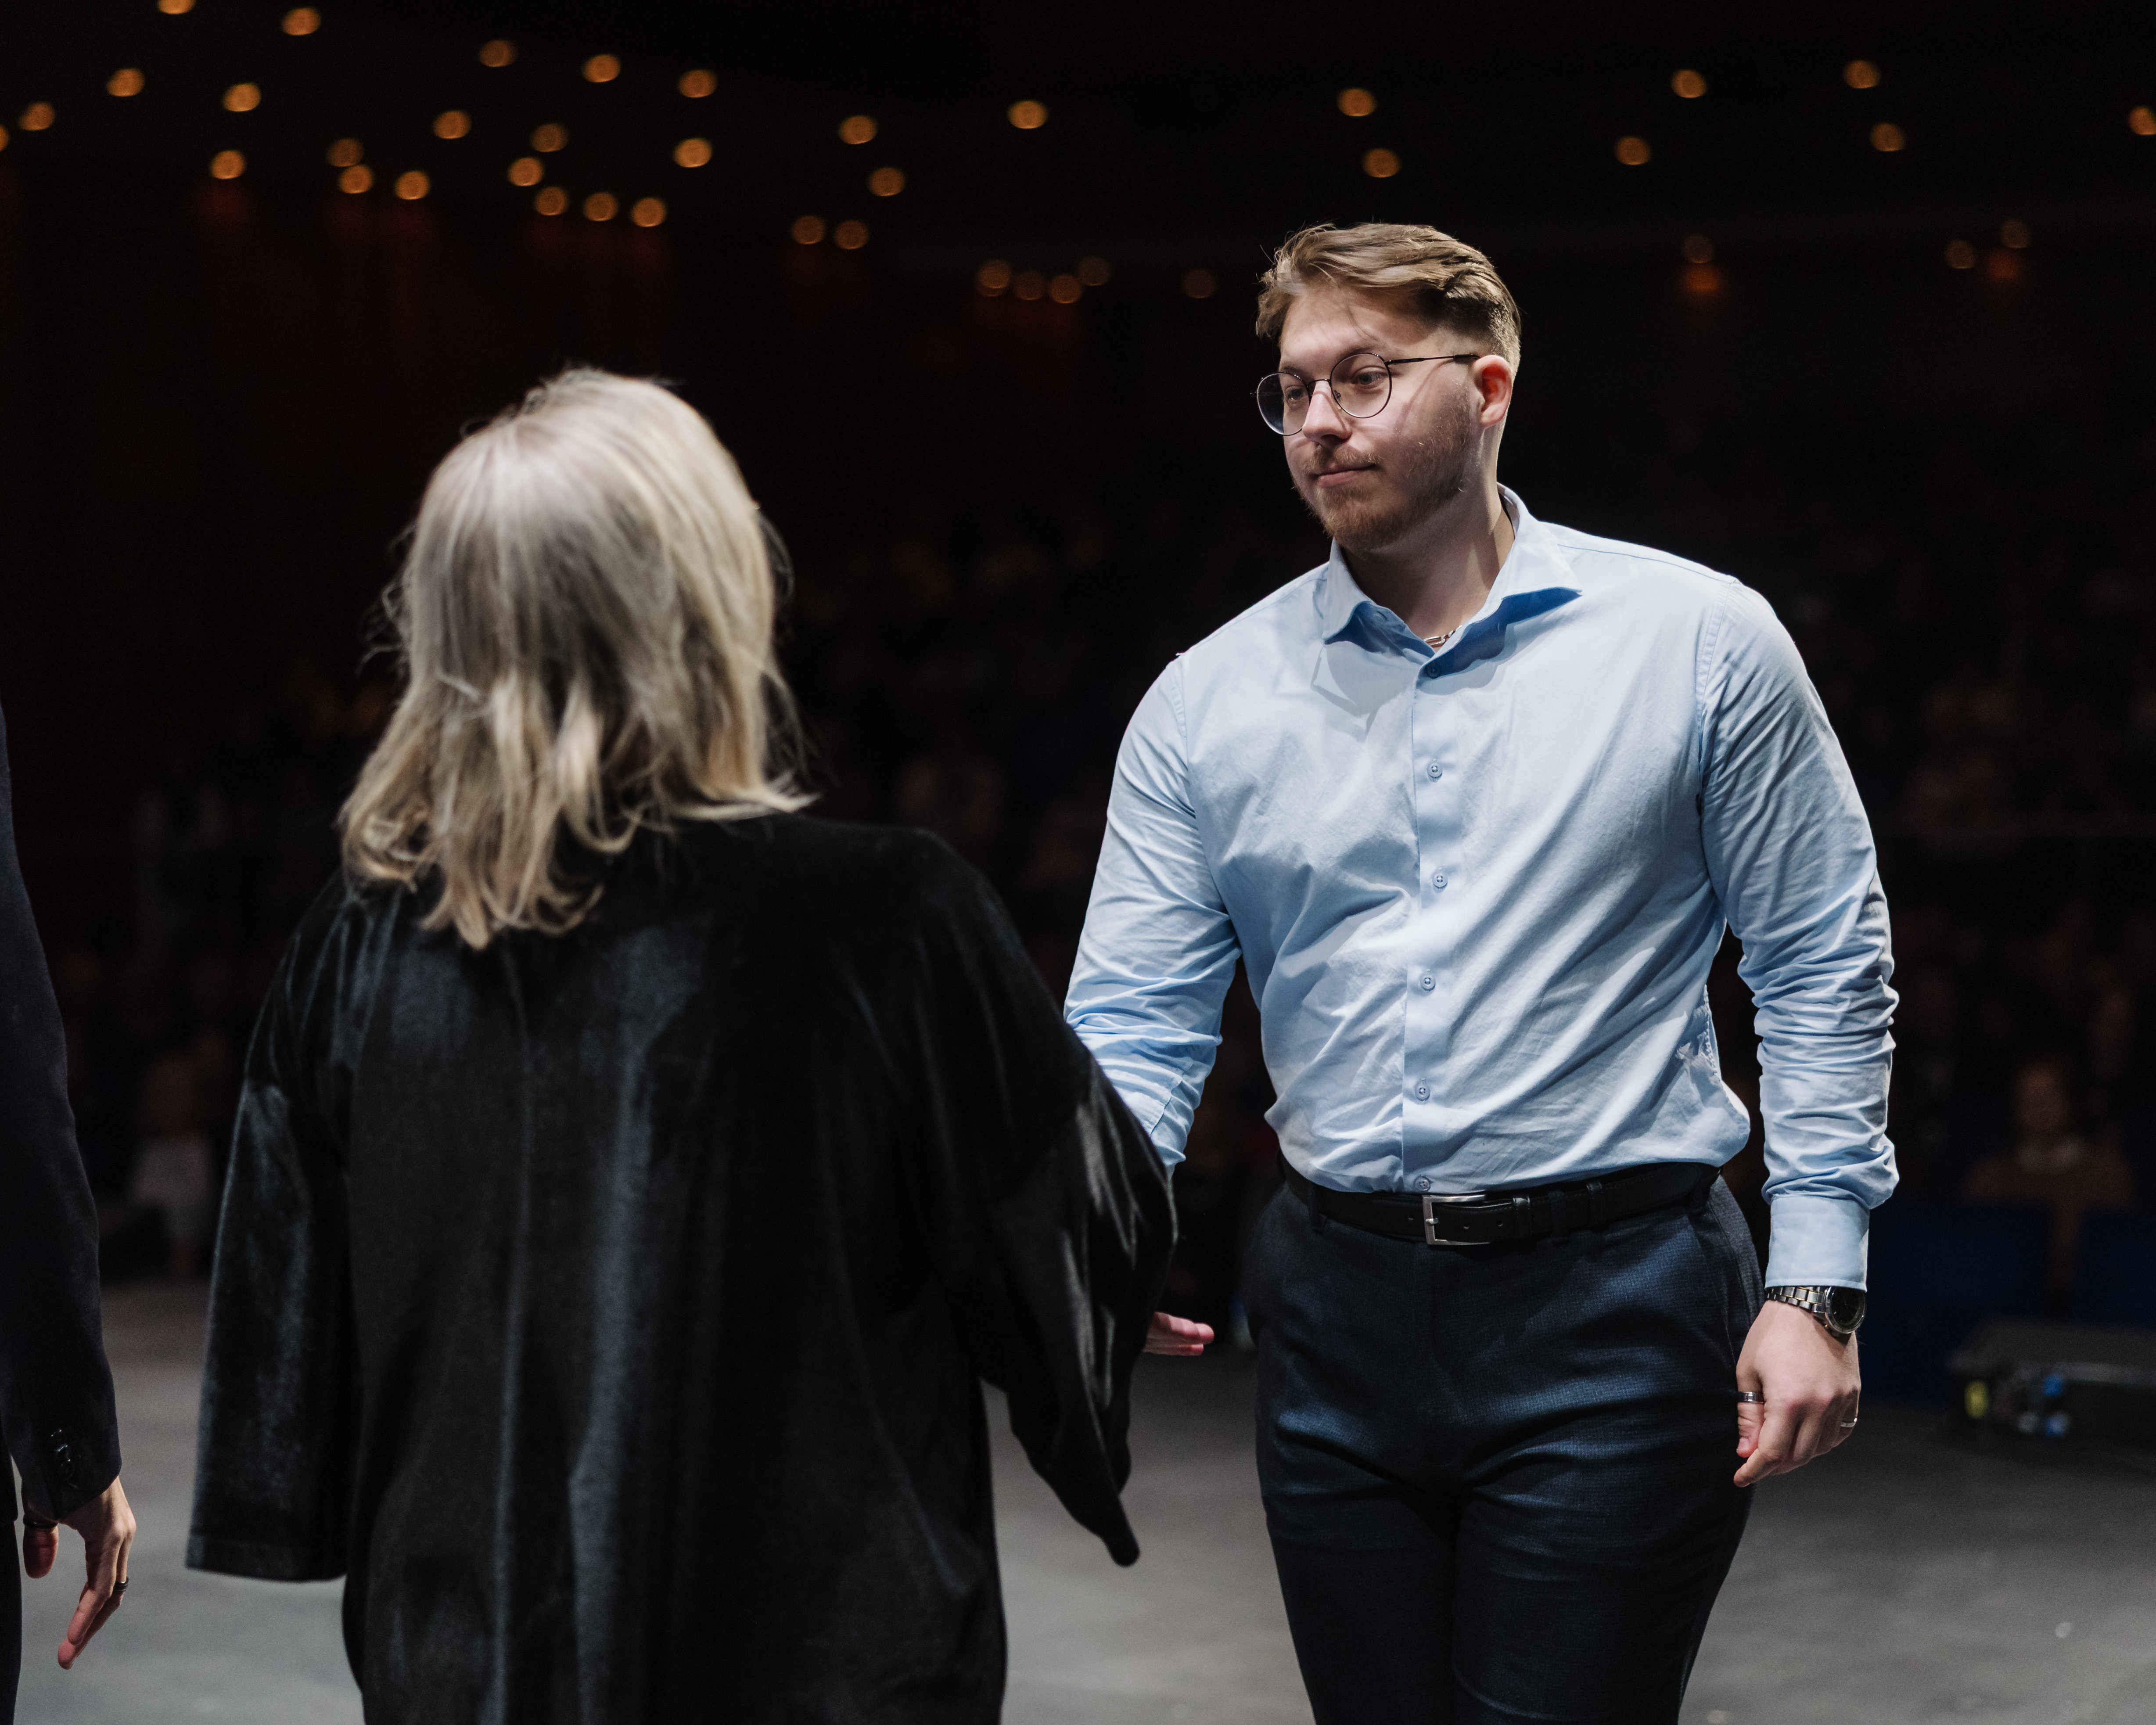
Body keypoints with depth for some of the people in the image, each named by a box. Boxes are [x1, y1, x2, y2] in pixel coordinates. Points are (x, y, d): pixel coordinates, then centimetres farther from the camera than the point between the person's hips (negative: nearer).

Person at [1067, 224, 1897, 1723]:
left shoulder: (1699, 643, -2)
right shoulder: (1209, 702, 5)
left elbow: (1824, 972, 1)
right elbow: (1134, 1025, 2)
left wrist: (1816, 1287, -5)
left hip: (1609, 1316, -3)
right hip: (1335, 1311, 4)